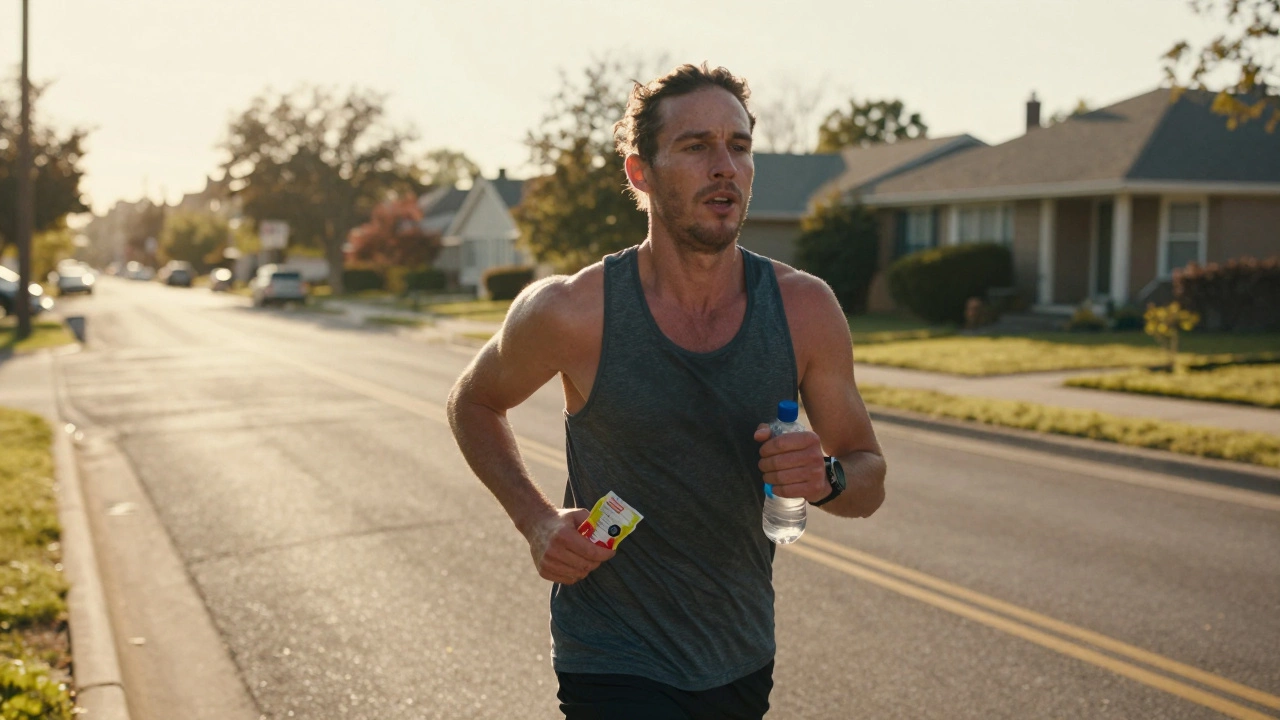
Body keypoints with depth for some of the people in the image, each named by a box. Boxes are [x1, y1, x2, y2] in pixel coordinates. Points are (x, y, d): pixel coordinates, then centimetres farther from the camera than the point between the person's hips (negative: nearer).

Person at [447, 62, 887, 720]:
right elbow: (473, 403, 4)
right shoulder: (571, 314, -16)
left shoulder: (805, 309, -9)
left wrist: (826, 479, -21)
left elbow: (869, 479, 2)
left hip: (744, 662, 4)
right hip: (614, 667, -4)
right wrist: (536, 521, -10)